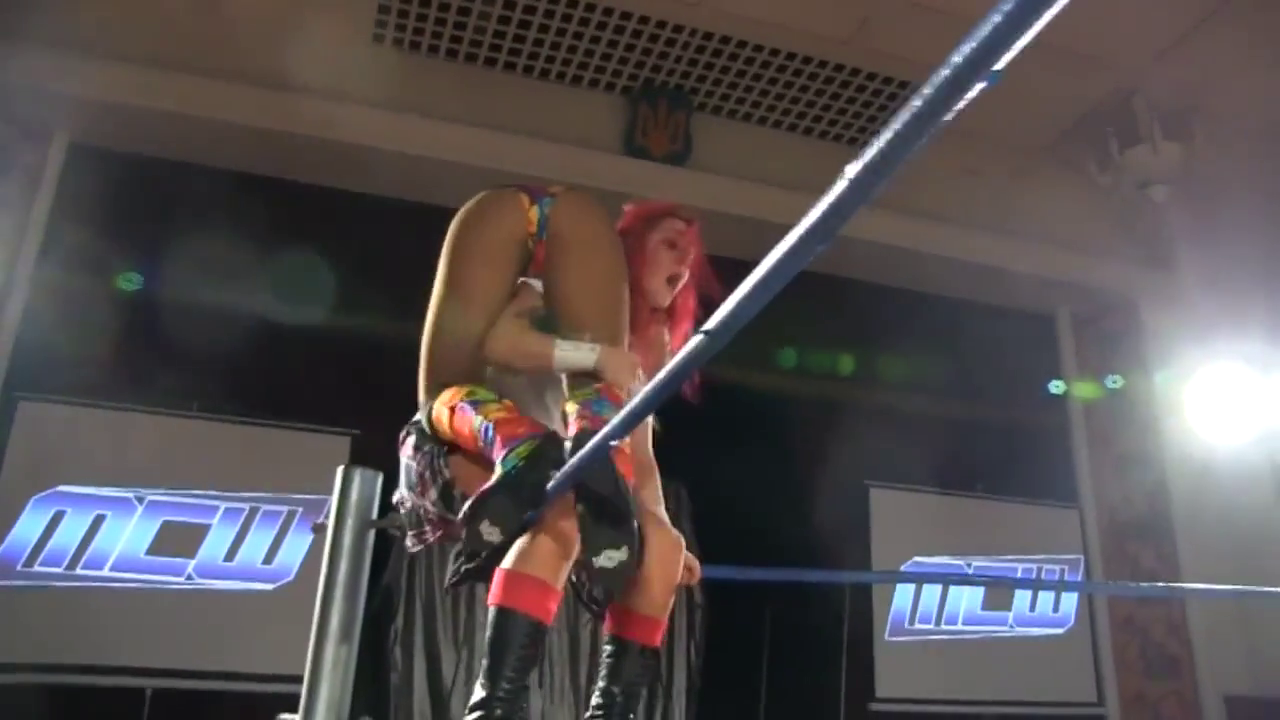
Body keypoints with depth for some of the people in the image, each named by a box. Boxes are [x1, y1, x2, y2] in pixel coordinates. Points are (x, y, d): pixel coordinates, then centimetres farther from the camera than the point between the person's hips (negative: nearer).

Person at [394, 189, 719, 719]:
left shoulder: (647, 350, 19)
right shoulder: (560, 290, 1)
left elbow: (640, 455, 13)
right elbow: (495, 341, -21)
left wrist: (661, 526, -1)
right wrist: (594, 356, -30)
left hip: (558, 474, 7)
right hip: (457, 455, -7)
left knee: (662, 547, -10)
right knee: (561, 518, -36)